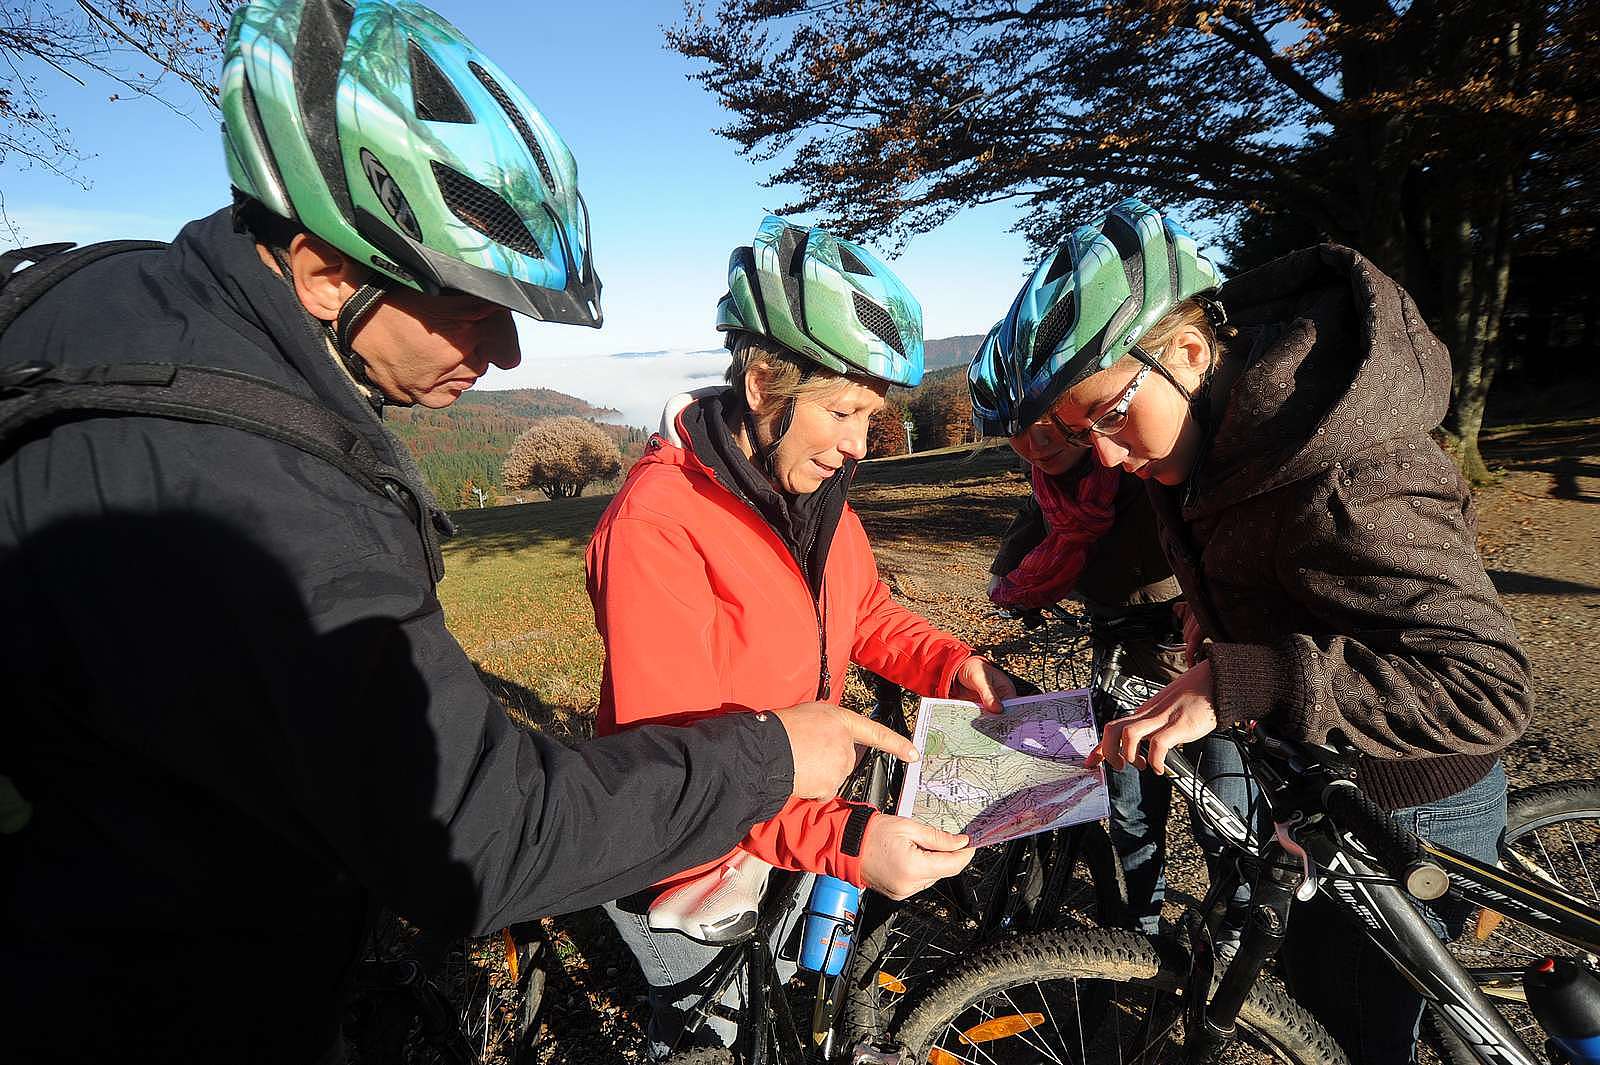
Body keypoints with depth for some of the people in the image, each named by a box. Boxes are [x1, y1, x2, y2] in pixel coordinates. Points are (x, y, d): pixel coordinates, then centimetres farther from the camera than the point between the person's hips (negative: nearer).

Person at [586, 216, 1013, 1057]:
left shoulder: (812, 488, -4)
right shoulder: (657, 524, -29)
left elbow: (865, 614, 6)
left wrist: (953, 664, -11)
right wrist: (843, 839, -40)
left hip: (798, 839, 7)